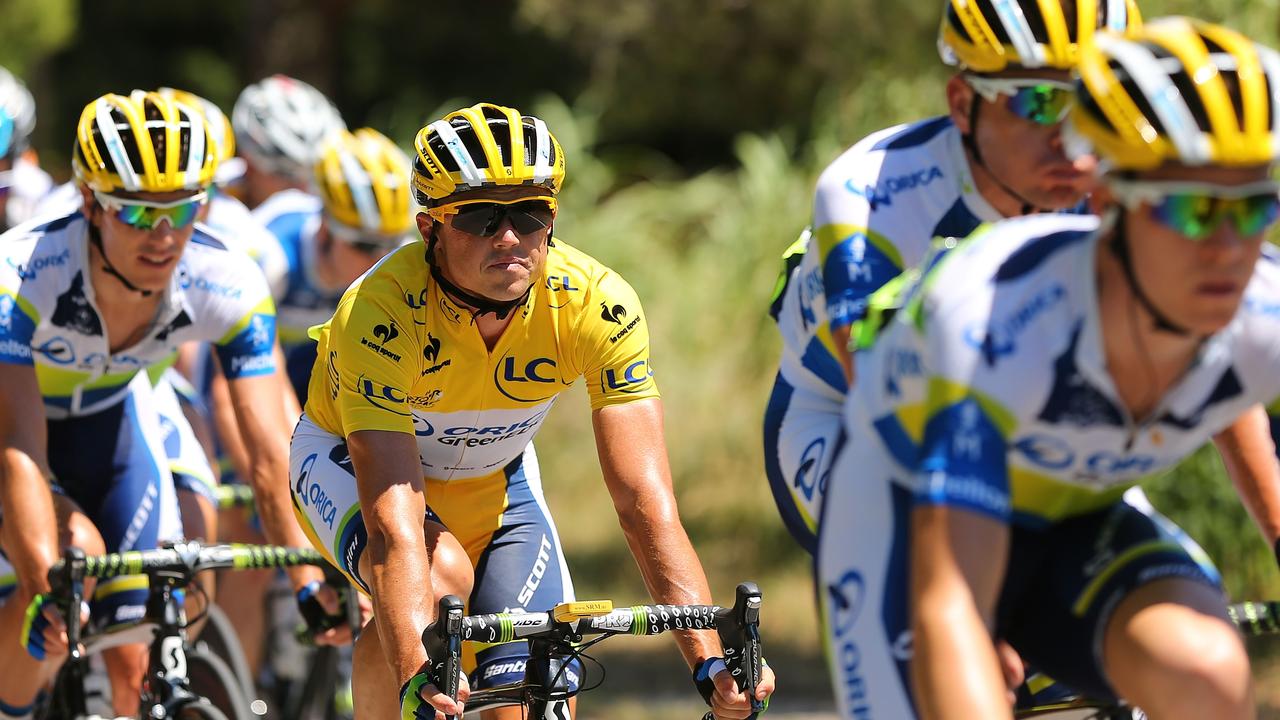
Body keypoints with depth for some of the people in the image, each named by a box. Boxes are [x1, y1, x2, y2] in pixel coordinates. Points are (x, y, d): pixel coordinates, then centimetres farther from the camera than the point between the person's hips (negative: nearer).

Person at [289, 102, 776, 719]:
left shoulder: (598, 305, -30)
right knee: (439, 579, -34)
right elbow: (393, 526, -45)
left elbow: (646, 503, -32)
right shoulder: (379, 313, -37)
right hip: (350, 462, -3)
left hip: (493, 478, 3)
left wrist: (711, 662, -44)